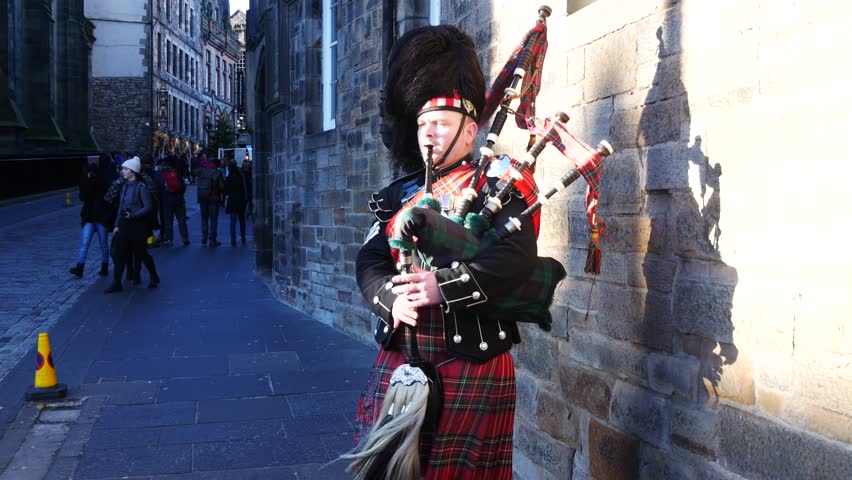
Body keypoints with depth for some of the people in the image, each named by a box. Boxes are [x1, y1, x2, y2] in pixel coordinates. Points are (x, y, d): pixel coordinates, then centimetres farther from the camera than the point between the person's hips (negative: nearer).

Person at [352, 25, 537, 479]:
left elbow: (518, 255, -20)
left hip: (472, 362, -5)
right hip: (398, 358, 5)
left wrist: (444, 286, -27)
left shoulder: (496, 188, -4)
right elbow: (369, 262, 3)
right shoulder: (400, 194, 12)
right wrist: (391, 298, -18)